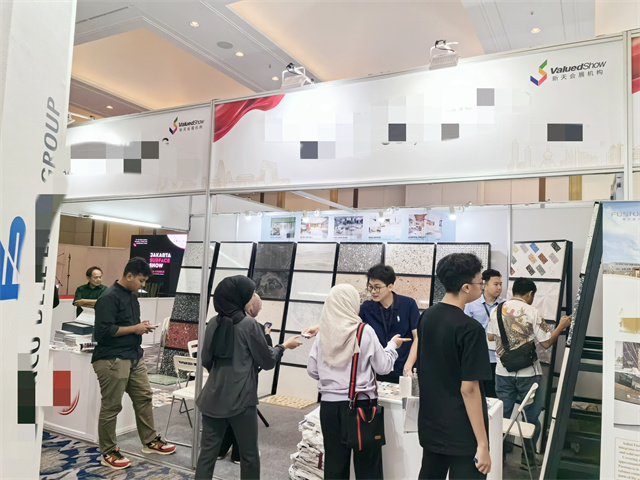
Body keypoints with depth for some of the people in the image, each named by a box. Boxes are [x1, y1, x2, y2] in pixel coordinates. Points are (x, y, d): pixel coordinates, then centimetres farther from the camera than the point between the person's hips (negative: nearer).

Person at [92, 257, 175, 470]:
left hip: (134, 357, 9)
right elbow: (103, 330, -21)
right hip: (112, 360, -9)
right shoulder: (109, 297, -16)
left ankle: (150, 440, 27)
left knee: (144, 397, 14)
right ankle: (108, 453, 17)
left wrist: (141, 325, 3)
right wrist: (135, 329, -16)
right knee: (111, 407, 2)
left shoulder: (131, 296, 13)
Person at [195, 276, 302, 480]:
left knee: (208, 452, 10)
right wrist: (284, 346, 11)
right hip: (240, 400, -5)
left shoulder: (214, 323, 3)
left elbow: (206, 360, 10)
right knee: (249, 455, 11)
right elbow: (267, 361, -5)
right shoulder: (249, 324, -12)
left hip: (213, 399, 5)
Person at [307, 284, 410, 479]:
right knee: (367, 463, 9)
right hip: (360, 404, -3)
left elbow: (312, 370, 6)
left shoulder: (323, 334, -1)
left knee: (334, 461, 13)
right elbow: (383, 367, -3)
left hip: (329, 404, 3)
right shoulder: (365, 331, -10)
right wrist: (392, 346, 13)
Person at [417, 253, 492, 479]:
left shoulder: (427, 316, 1)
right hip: (462, 432, -7)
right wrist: (482, 444, -16)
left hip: (429, 424, 7)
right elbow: (468, 389, -22)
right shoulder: (470, 329, -21)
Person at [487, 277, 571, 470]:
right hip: (527, 373, -3)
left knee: (503, 415, 15)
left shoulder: (496, 310, -1)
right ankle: (528, 457, 22)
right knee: (531, 417, 14)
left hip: (503, 372, 3)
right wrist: (561, 326, 5)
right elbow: (546, 343, -9)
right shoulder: (532, 313, -13)